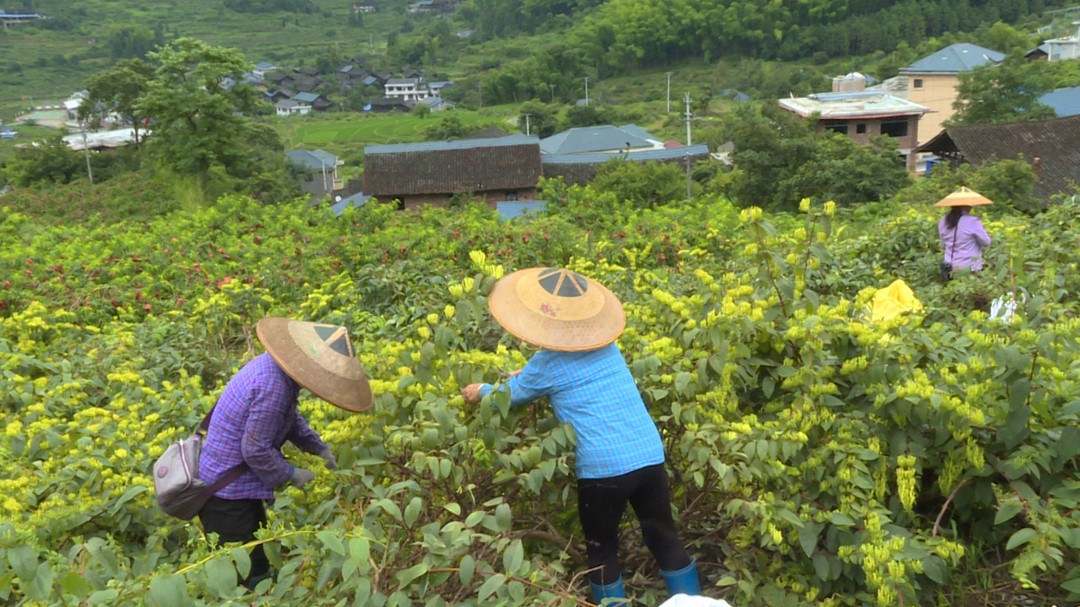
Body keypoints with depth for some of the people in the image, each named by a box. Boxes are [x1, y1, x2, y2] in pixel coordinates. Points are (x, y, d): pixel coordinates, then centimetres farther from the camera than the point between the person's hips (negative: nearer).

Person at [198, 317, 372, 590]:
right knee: (248, 579, 2)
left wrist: (318, 447, 10)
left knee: (257, 563, 22)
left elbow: (289, 414, 15)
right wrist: (291, 475, -9)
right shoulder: (273, 386, -32)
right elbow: (255, 450, -23)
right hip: (227, 497, -10)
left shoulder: (274, 363, -3)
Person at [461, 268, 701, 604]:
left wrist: (482, 391, 34)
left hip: (603, 469, -5)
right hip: (650, 457, 5)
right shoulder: (608, 346, 12)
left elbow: (511, 395, 15)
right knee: (665, 540, 19)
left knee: (602, 552, 16)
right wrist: (527, 375, 36)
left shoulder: (546, 364, -4)